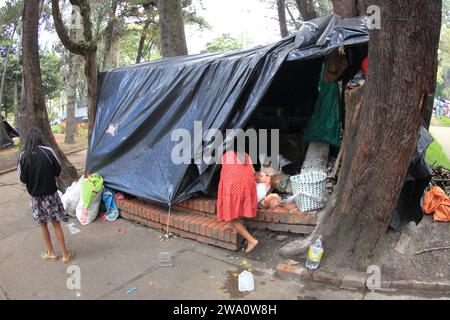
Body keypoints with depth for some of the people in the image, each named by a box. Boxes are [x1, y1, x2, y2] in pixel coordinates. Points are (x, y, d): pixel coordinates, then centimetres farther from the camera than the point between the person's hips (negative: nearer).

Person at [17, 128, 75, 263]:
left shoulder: (23, 156, -9)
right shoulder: (48, 151, -14)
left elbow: (23, 178, -2)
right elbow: (58, 171, -5)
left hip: (36, 197, 1)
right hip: (50, 194, -1)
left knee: (43, 225, 18)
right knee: (56, 224, 10)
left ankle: (51, 253, 29)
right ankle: (65, 254, 18)